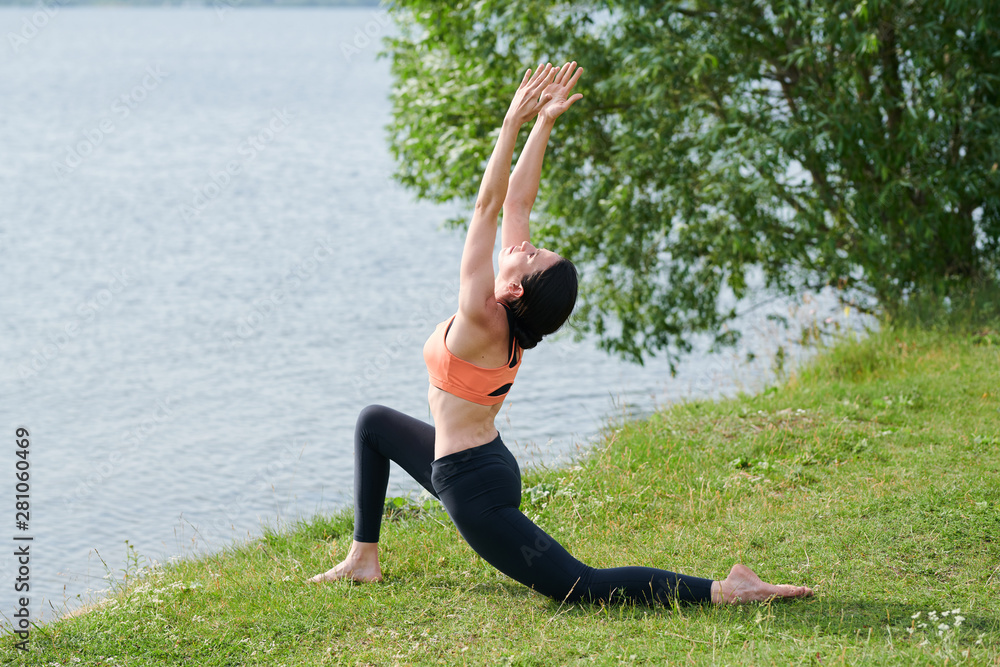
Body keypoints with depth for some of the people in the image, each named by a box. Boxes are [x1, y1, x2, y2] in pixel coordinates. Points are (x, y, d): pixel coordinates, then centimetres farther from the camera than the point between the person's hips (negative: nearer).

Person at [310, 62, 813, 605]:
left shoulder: (482, 319, -23)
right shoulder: (512, 318, -2)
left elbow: (488, 205, -25)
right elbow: (516, 201, 2)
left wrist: (513, 121, -27)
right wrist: (542, 124, 2)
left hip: (473, 485, -10)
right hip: (478, 462, 10)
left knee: (580, 587, -12)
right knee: (374, 422, 28)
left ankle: (721, 591, -15)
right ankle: (364, 559, 30)